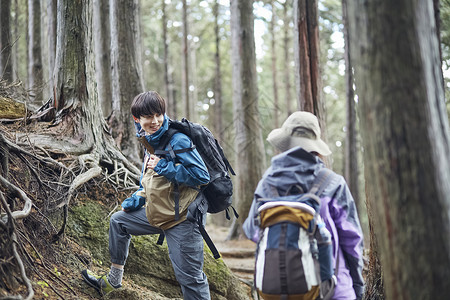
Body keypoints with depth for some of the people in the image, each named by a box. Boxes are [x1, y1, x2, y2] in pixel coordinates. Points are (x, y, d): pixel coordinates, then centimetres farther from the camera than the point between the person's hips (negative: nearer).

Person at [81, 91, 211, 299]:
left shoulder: (177, 140, -17)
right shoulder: (150, 141, 10)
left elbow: (201, 175, -23)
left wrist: (162, 166, -19)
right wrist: (138, 198, 12)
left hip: (182, 220, -9)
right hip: (156, 214, 10)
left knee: (189, 276, -9)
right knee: (118, 221, 24)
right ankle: (113, 280, 37)